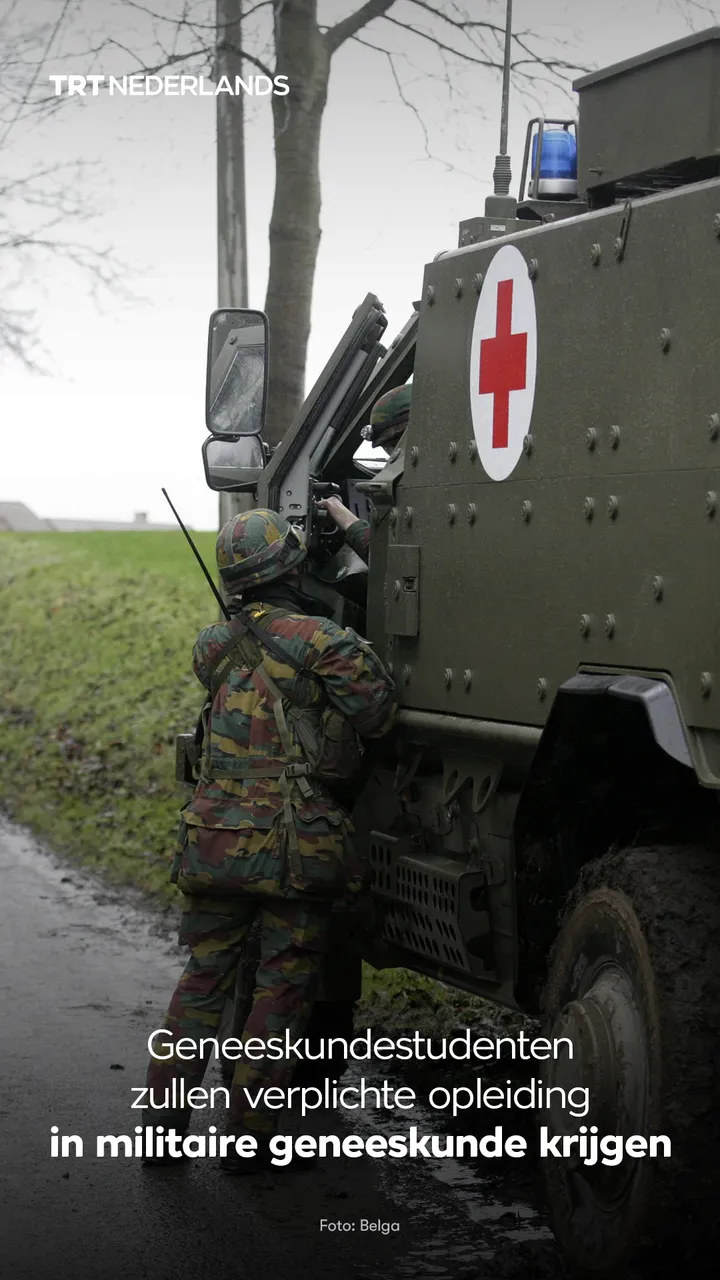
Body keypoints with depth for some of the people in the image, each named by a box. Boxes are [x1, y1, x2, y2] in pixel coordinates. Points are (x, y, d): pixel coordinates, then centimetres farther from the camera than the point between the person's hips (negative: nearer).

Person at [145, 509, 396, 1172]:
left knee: (204, 977, 15)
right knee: (283, 987, 5)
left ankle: (165, 1122, 17)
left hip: (214, 838, 5)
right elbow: (378, 712, -10)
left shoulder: (212, 646, 7)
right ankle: (249, 1136, 7)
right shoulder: (320, 641, -11)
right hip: (296, 844, -5)